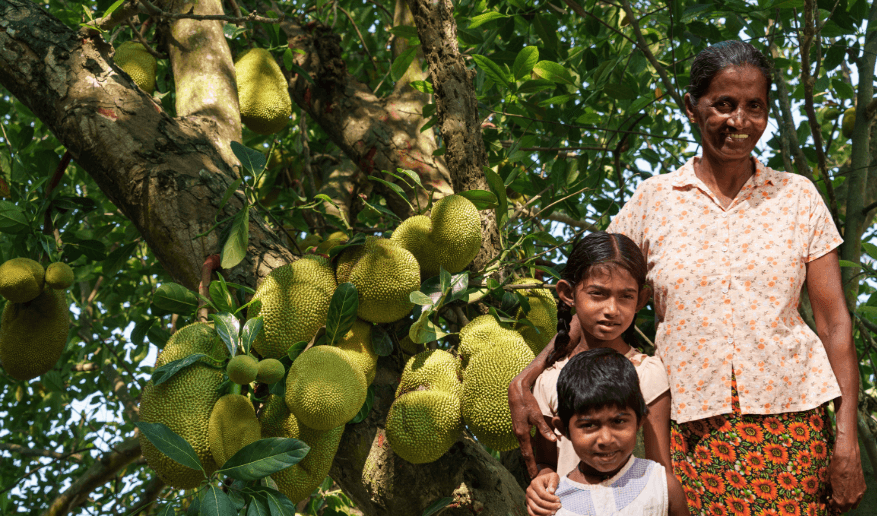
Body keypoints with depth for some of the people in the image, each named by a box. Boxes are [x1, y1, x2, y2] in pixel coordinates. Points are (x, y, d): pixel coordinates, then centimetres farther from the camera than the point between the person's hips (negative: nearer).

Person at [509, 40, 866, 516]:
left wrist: (847, 439, -3)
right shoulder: (653, 200, 4)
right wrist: (524, 383, -9)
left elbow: (834, 320, 4)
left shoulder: (797, 197, 6)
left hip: (788, 427, 1)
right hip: (690, 434, 0)